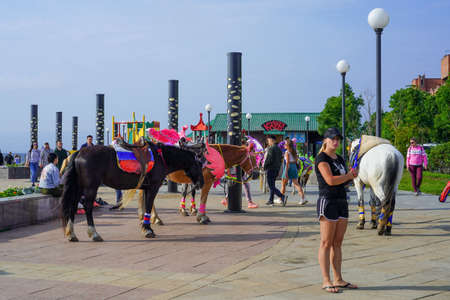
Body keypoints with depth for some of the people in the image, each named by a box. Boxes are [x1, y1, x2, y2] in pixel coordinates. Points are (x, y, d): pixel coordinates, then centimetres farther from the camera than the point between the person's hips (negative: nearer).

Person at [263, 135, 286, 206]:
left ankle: (283, 197, -23)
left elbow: (270, 159, -21)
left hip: (270, 169, -9)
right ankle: (271, 200, 21)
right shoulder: (279, 149, 13)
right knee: (272, 185, 18)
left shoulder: (271, 148, -14)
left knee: (271, 186, -9)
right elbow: (280, 159, 15)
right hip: (277, 169, 9)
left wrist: (264, 166, -7)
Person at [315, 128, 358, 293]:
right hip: (327, 201, -8)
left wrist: (351, 175, 0)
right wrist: (349, 175, -6)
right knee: (326, 243, -4)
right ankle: (326, 281, 0)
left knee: (338, 243, 9)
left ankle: (338, 279, 14)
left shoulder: (339, 159, 17)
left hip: (342, 201, 8)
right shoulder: (322, 158, -9)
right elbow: (330, 180, -20)